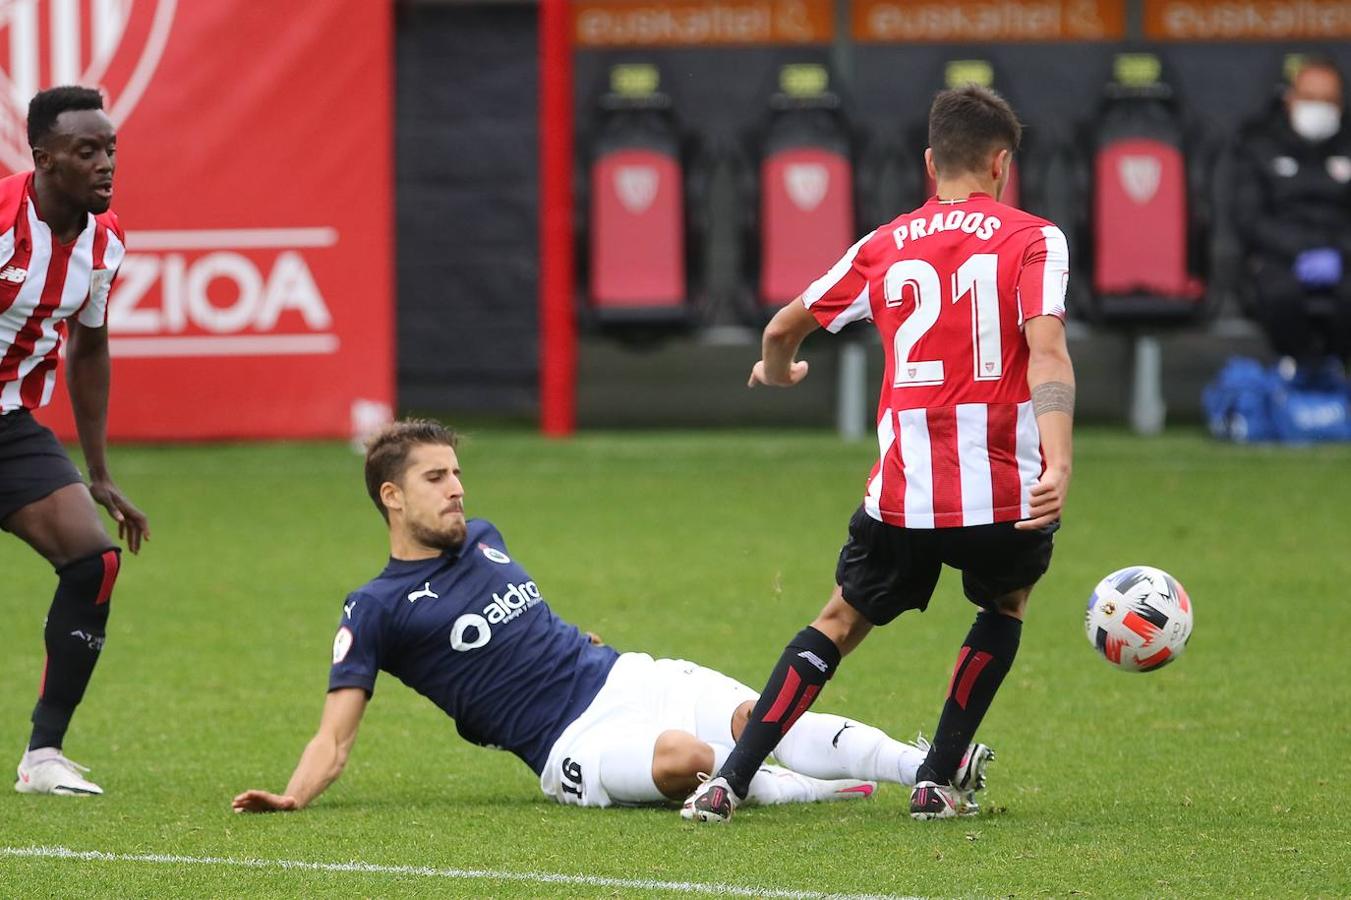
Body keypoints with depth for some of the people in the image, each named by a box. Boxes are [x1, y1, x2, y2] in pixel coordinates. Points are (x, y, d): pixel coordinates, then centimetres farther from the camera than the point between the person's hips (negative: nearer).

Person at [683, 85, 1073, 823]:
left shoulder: (884, 248, 11)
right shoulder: (1031, 239, 1)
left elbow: (783, 327, 20)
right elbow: (1046, 350, -15)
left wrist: (777, 371, 44)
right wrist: (1057, 465, -25)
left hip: (903, 498, 2)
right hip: (1004, 497, -2)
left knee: (840, 623, 19)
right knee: (1006, 604, 29)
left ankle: (729, 782, 6)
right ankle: (937, 781, 22)